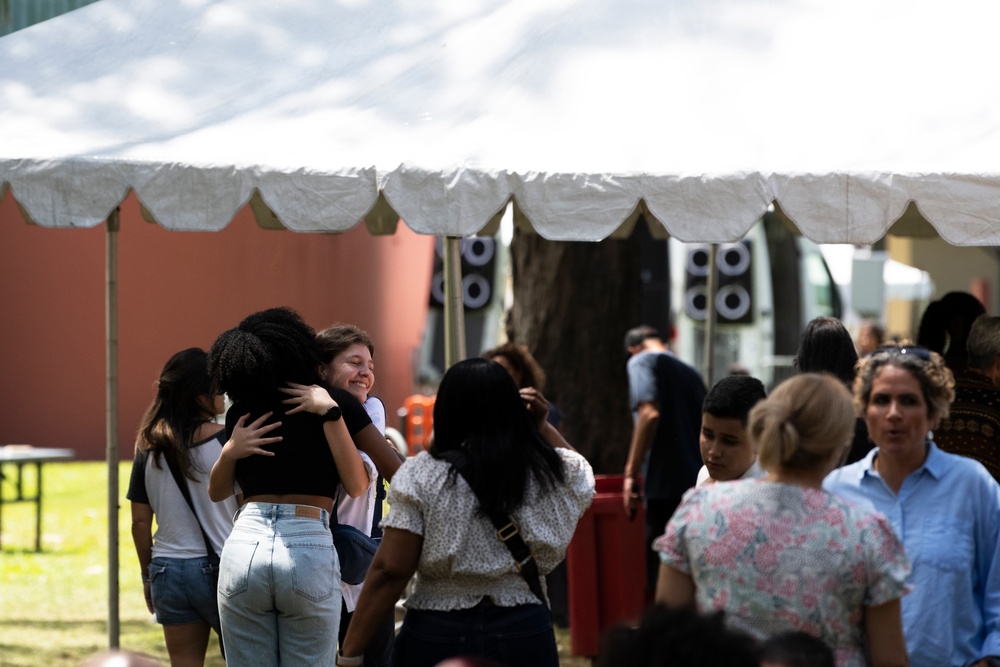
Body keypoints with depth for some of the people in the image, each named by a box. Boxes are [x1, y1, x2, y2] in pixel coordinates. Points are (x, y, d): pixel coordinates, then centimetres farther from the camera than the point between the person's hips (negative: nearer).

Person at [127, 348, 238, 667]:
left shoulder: (149, 446, 3)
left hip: (169, 570, 4)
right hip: (222, 569, -4)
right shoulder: (226, 441, -10)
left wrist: (148, 574, 16)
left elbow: (140, 522, 6)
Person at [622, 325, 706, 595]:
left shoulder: (642, 362, 0)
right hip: (699, 485, 7)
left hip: (665, 486, -7)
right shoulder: (690, 372, 20)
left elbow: (650, 413, -17)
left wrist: (631, 473, -15)